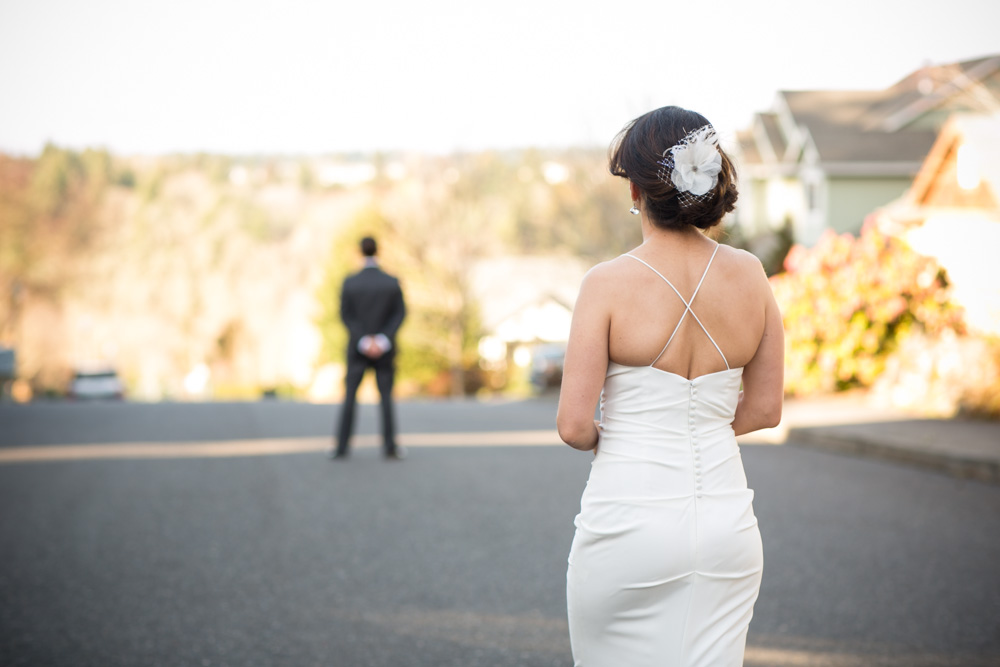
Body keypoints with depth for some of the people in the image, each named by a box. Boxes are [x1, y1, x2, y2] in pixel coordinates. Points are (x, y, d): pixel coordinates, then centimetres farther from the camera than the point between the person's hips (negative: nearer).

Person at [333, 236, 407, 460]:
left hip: (357, 348, 0)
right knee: (386, 396, 7)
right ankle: (390, 446, 4)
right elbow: (399, 314, -9)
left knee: (349, 395, 6)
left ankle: (342, 447, 4)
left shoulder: (350, 283, -7)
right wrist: (382, 340, -13)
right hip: (385, 349, 0)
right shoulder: (392, 283, -6)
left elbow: (346, 314, -9)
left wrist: (363, 341, -12)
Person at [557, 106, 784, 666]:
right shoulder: (750, 275, 0)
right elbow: (765, 409, 8)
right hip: (727, 522, 4)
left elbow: (574, 425, -12)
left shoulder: (610, 284, -12)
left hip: (629, 521, -4)